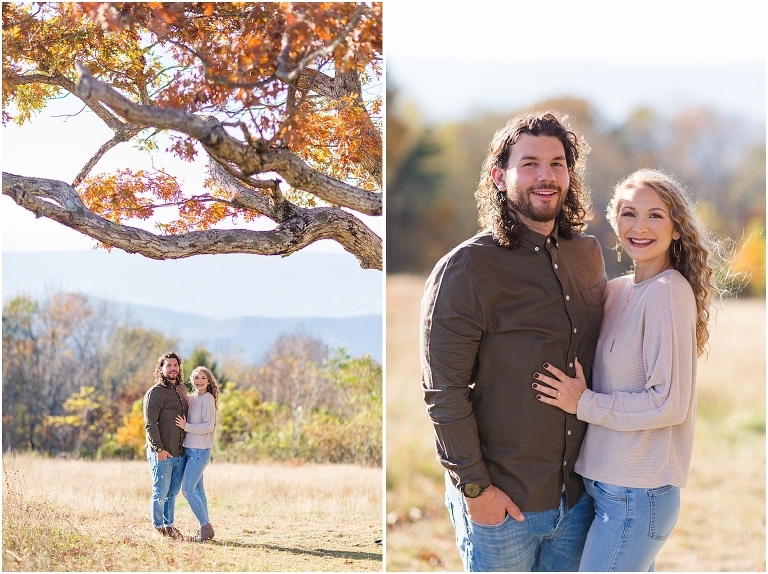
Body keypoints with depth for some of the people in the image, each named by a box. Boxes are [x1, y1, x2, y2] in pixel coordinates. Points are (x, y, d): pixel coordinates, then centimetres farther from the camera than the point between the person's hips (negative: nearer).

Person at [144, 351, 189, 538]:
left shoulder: (182, 390, 14)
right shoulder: (155, 393, -8)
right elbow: (150, 424, -13)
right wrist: (159, 449, -19)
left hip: (180, 453, 7)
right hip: (162, 454, -7)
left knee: (173, 493, 13)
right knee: (160, 493, 0)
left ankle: (169, 526, 21)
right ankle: (158, 528, 8)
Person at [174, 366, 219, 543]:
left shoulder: (207, 398, -10)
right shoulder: (192, 398, 13)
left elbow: (209, 426, -16)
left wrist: (186, 426, -14)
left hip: (199, 451, -8)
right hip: (190, 450, 8)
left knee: (187, 490, -11)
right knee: (197, 490, 9)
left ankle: (206, 527, -6)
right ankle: (205, 529, 13)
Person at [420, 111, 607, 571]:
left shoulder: (588, 254, 6)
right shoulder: (467, 269, -13)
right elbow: (444, 391, -14)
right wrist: (475, 486, -15)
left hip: (577, 496, 5)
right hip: (501, 500, -5)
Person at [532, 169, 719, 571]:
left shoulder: (668, 292, -16)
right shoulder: (617, 291, 10)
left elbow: (670, 403, -19)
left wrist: (584, 403, -14)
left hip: (637, 496, -8)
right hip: (611, 484, 8)